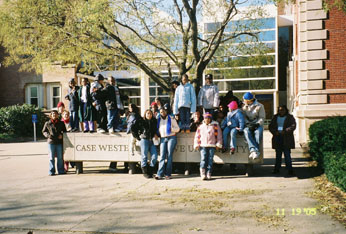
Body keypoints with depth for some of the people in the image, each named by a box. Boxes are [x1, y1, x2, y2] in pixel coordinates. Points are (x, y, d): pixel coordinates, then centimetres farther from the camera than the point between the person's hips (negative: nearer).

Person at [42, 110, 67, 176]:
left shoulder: (61, 123, 9)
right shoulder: (47, 123, 6)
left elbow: (64, 131, 18)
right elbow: (44, 131, 13)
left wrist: (62, 135, -3)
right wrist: (48, 135, -6)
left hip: (59, 142, 1)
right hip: (51, 142, -1)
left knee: (60, 157, 5)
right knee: (51, 158, 3)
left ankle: (61, 170, 15)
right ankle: (51, 171, 10)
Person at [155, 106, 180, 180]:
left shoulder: (171, 118, 4)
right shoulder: (158, 120, 14)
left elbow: (177, 129, 2)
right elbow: (157, 129, 23)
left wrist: (170, 128, -13)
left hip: (171, 138, -3)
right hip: (162, 138, 3)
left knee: (169, 156, -4)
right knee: (162, 156, -6)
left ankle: (168, 174, -2)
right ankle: (160, 174, -13)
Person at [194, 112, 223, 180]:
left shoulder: (215, 126, 10)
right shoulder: (200, 127, 18)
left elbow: (219, 136, 7)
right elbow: (197, 136, 19)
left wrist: (218, 144, 1)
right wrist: (196, 145, 9)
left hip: (212, 146, -1)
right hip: (203, 146, 1)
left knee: (210, 160, -3)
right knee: (203, 159, -11)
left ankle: (209, 174, 1)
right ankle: (203, 174, -15)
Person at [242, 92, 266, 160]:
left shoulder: (259, 106, 5)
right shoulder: (244, 106, 14)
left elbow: (262, 118, 2)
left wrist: (257, 124, -16)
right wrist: (247, 124, -12)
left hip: (257, 125, -1)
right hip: (248, 125, 1)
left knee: (258, 132, -36)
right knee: (246, 131, -34)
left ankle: (253, 151, -45)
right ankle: (255, 150, -48)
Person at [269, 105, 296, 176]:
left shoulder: (290, 117, 5)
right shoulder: (275, 117, 14)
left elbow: (293, 126, -7)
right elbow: (270, 126, 8)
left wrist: (285, 131, -21)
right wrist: (275, 132, -12)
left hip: (286, 138, -3)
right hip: (277, 138, 3)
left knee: (287, 154, -6)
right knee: (278, 154, 7)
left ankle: (290, 169, -3)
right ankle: (277, 168, 13)